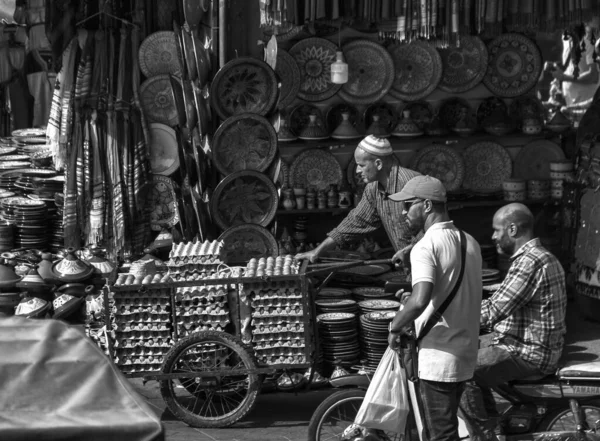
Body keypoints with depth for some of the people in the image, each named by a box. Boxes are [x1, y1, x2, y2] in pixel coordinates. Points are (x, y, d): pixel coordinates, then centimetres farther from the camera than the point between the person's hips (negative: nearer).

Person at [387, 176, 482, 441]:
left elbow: (420, 300, -31)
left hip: (438, 358, -8)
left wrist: (395, 326, -13)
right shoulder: (470, 243, 10)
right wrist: (409, 298, 23)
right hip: (465, 353, 8)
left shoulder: (426, 246, -17)